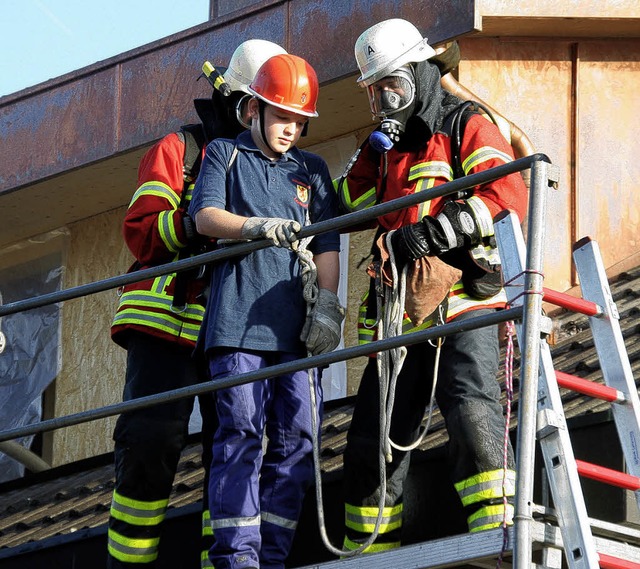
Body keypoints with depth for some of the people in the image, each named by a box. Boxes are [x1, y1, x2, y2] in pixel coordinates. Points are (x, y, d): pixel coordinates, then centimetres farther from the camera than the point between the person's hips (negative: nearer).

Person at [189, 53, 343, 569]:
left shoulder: (312, 169, 22)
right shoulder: (225, 155, 14)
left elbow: (327, 244, 14)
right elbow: (205, 216, -2)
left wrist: (327, 304, -1)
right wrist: (259, 227, -21)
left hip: (296, 325, 3)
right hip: (238, 318, -3)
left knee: (297, 437, -3)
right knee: (241, 430, -12)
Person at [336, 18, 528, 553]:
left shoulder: (468, 127, 4)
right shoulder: (386, 146, 26)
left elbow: (510, 195, -11)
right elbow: (349, 208, 18)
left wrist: (434, 231, -20)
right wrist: (373, 154, 5)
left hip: (463, 304, -7)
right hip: (401, 310, 7)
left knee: (471, 409, -26)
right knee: (374, 435, 8)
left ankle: (496, 534, -29)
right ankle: (368, 552, 17)